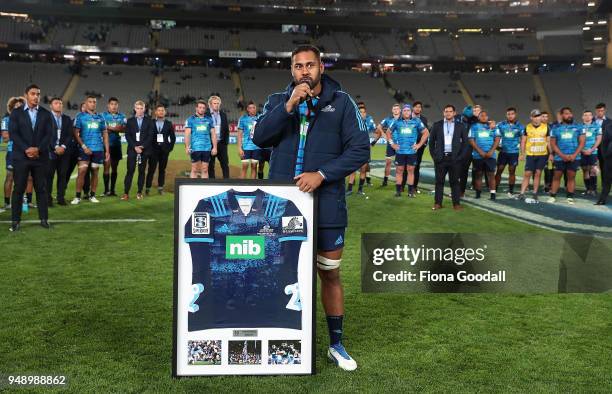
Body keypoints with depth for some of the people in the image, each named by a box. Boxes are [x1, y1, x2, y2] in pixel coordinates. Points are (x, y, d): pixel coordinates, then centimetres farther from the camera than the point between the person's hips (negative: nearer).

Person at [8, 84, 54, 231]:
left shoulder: (46, 114, 9)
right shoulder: (16, 113, 6)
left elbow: (50, 135, 0)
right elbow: (13, 134, -4)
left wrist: (38, 149, -14)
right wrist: (26, 149, -16)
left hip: (41, 157, 1)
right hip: (21, 157, -1)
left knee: (41, 188, 4)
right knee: (18, 189, 0)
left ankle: (44, 219, 11)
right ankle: (15, 220, 5)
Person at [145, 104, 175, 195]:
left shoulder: (169, 123, 9)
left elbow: (173, 137, 12)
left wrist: (170, 147, 4)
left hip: (164, 150, 1)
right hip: (153, 150, -1)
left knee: (162, 169, 4)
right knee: (151, 169, -4)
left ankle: (160, 187, 10)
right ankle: (148, 188, 0)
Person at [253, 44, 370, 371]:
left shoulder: (341, 102, 1)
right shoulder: (277, 101, 6)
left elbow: (359, 149, -5)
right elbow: (260, 137, -10)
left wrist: (322, 174, -15)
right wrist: (289, 106, -20)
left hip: (326, 205, -1)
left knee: (330, 274, 10)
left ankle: (336, 344, 26)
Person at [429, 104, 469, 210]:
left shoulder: (460, 126, 6)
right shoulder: (437, 125, 7)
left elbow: (465, 142, 6)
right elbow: (431, 141, 9)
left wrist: (461, 157, -3)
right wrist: (434, 156, 1)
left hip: (454, 158, -1)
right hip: (441, 158, 1)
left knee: (454, 181, 3)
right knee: (439, 181, 4)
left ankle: (456, 203, 8)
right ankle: (438, 203, 10)